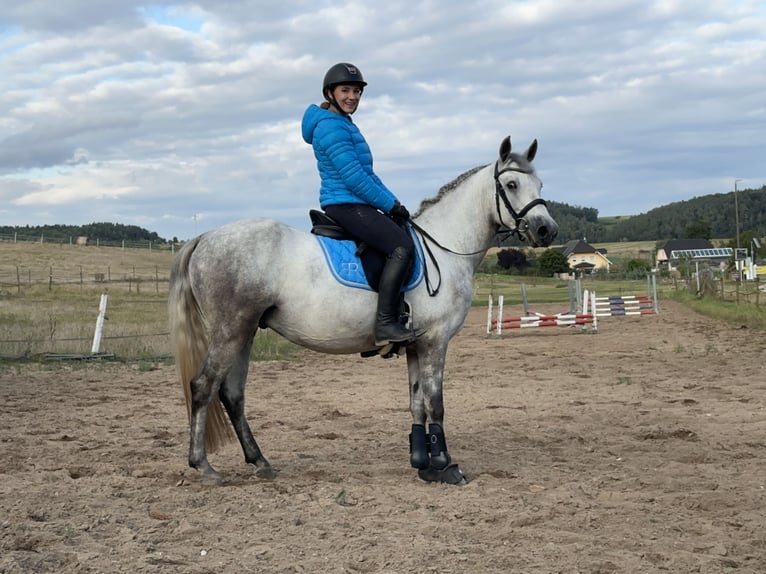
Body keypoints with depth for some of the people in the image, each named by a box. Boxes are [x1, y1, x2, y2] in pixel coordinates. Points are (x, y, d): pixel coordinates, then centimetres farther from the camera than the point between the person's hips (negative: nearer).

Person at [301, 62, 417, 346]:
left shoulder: (345, 125, 20)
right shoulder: (331, 127, -13)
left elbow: (367, 173, 21)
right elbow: (353, 177, -19)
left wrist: (393, 201, 9)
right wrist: (390, 205, -13)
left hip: (355, 206, 11)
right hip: (345, 204, -11)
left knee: (407, 236, 17)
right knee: (402, 246, -24)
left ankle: (391, 320, 16)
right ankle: (385, 323, -27)